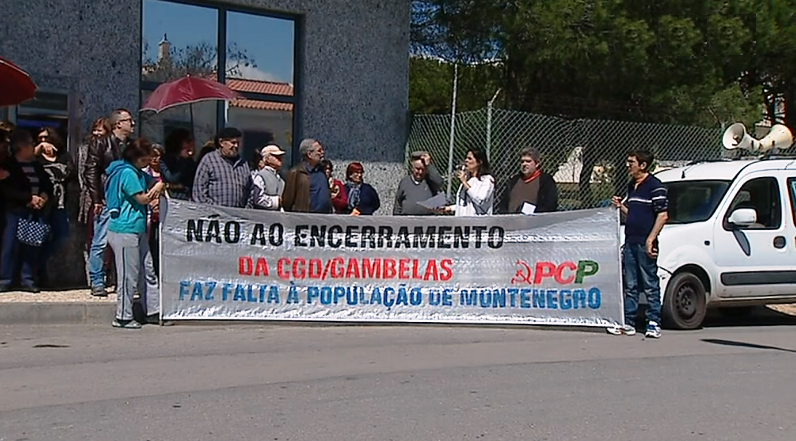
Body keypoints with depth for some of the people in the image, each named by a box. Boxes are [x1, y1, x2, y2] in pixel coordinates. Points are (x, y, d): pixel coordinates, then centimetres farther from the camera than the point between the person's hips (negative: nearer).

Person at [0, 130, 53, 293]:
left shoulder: (37, 165, 14)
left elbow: (48, 185, 17)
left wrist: (44, 196, -4)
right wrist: (29, 198, -15)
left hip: (36, 212, 4)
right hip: (16, 212, -4)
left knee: (32, 248, 2)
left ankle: (28, 280, 9)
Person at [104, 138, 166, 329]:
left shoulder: (138, 173, 15)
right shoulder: (127, 173, -15)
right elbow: (143, 198, -14)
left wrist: (158, 187, -3)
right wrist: (159, 187, 4)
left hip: (138, 230, 10)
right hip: (124, 230, -10)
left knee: (147, 270, 11)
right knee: (129, 275, -3)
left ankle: (153, 310, 17)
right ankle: (123, 317, 6)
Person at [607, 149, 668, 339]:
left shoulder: (655, 186, -9)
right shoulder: (632, 186, 17)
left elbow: (663, 215, -13)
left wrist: (650, 239, -18)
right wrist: (620, 206, 8)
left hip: (645, 244, -8)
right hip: (630, 242, 8)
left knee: (650, 286, -2)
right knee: (630, 286, 10)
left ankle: (654, 324, 4)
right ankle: (628, 324, 15)